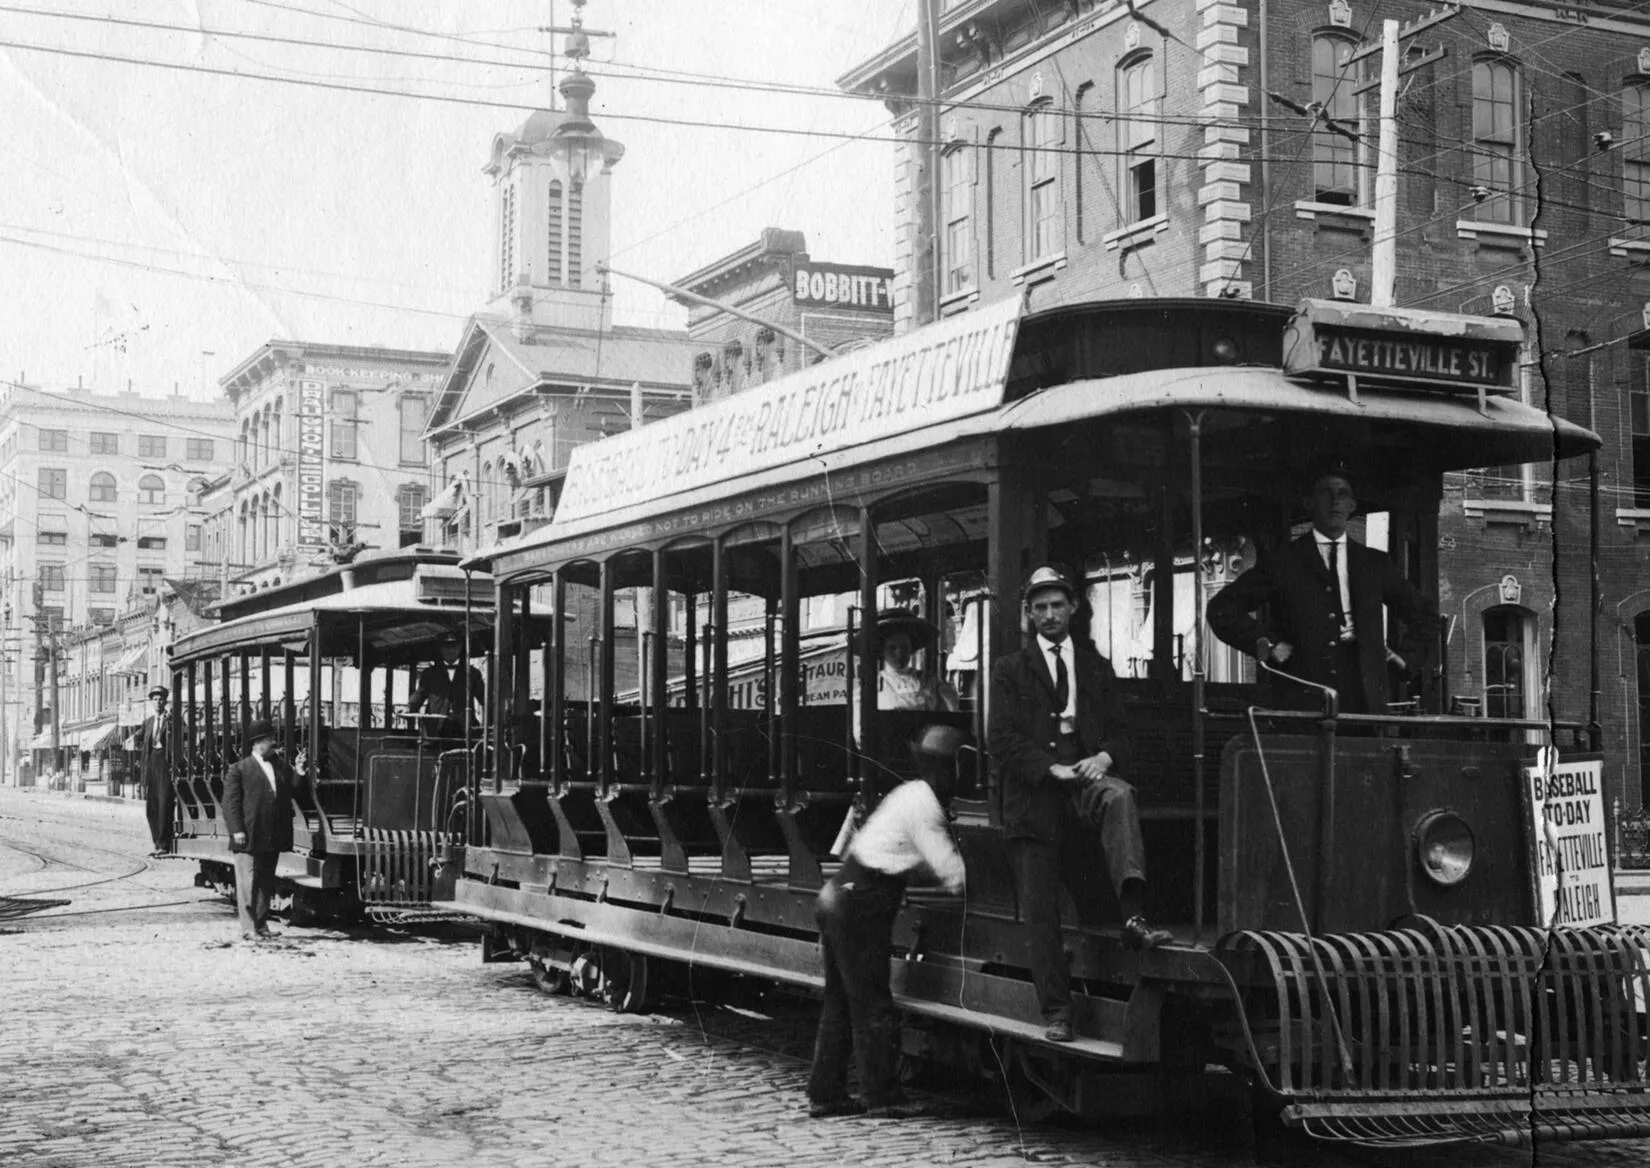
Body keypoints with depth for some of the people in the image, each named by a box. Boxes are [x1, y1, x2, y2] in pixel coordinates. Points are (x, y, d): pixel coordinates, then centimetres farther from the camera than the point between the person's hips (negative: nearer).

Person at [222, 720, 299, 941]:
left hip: (273, 838, 6)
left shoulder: (282, 768, 16)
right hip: (249, 837, -6)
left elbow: (295, 789, 9)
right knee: (248, 883, -6)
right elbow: (230, 802, -5)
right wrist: (236, 830, -14)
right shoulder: (240, 769, -1)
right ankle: (248, 929, -5)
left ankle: (262, 924, 20)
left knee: (266, 883, 12)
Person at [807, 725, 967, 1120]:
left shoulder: (911, 793, 16)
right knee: (872, 1003, -3)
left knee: (841, 1002, 13)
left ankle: (826, 1093, 18)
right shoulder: (923, 804, -13)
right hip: (860, 905, -10)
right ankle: (881, 1097, 2)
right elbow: (951, 871, -14)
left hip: (838, 897, 10)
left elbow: (928, 860, 21)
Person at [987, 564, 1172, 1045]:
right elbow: (1001, 738, -2)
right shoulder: (1010, 670, 9)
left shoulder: (1097, 667, 17)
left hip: (1086, 778, 0)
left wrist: (1104, 757, -12)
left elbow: (1118, 731, 12)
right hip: (1033, 797, 0)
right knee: (1040, 915, -1)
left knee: (1120, 795, -36)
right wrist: (1052, 769, -15)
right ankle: (1056, 1014, 8)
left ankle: (1134, 916, -46)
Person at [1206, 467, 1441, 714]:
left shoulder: (1375, 563, 17)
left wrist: (1406, 656, 14)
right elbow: (1221, 608, 2)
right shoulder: (1283, 563, 6)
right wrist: (1266, 643, -6)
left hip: (1365, 701, 3)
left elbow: (1425, 614, 28)